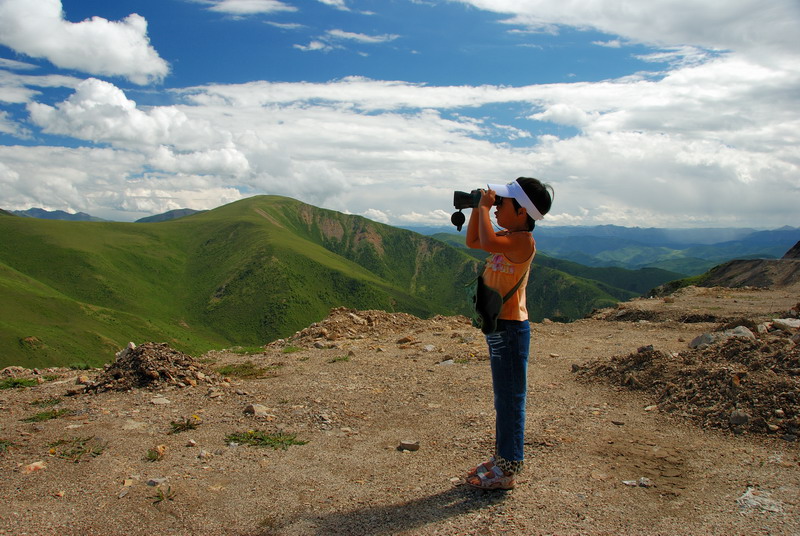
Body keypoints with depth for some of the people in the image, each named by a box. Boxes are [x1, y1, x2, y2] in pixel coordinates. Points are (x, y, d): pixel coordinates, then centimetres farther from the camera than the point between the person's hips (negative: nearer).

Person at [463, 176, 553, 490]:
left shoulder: (523, 240, -18)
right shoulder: (507, 237, 11)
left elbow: (488, 242, -36)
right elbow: (473, 242, 24)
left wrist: (485, 207, -21)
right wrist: (477, 209, 12)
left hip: (510, 328, -10)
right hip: (498, 326, 10)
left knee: (510, 398, 0)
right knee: (503, 397, 18)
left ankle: (508, 471, 10)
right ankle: (502, 457, 32)